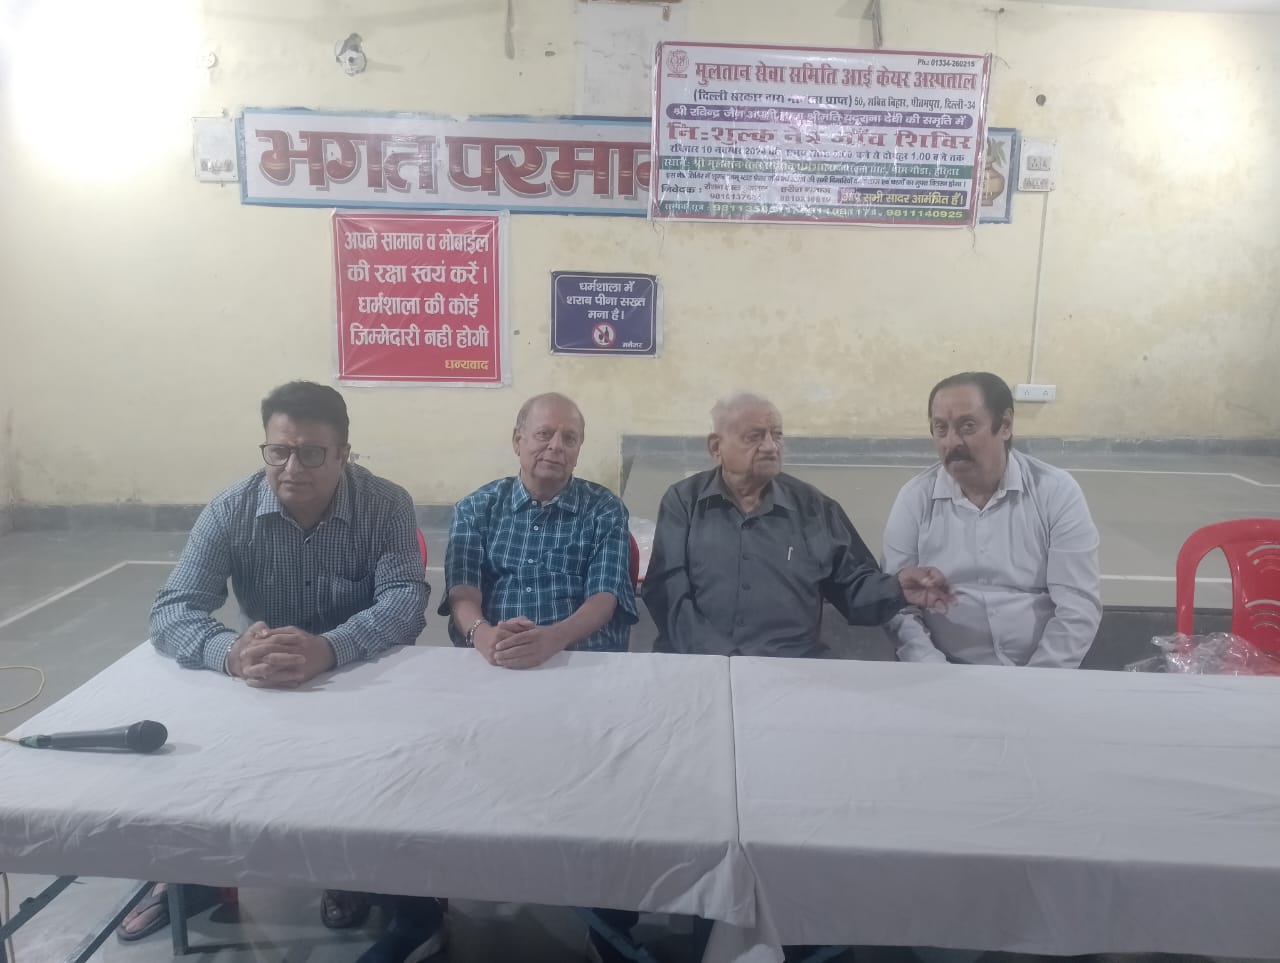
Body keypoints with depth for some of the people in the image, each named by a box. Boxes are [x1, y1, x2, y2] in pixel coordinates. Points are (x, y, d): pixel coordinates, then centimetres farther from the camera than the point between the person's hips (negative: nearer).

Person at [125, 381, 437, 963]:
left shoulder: (387, 506, -15)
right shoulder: (230, 511, -12)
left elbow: (405, 601, -26)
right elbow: (172, 612, -19)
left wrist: (329, 649, -46)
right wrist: (231, 653, -43)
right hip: (256, 684, 2)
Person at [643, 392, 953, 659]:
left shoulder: (814, 508, 11)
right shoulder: (683, 501, 6)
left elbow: (852, 585, 12)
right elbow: (667, 593, -5)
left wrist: (897, 589, -10)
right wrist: (722, 659, -17)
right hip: (697, 663, -1)